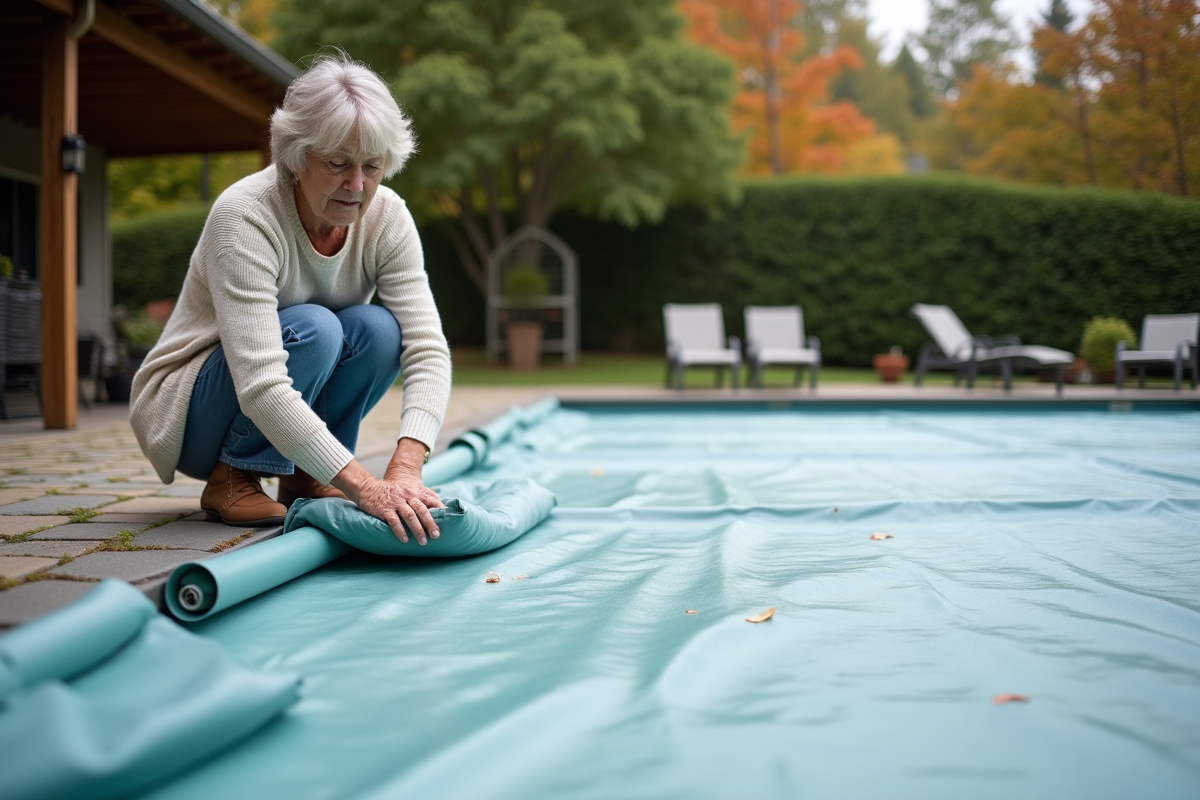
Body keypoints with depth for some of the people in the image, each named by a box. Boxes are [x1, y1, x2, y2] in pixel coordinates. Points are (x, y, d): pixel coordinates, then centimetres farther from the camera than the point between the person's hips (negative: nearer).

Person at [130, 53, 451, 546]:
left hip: (285, 417, 5)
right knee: (311, 328, -32)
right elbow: (260, 387, -39)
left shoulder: (386, 217, -13)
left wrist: (405, 466, -38)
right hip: (185, 413, -5)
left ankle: (304, 478, -3)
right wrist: (363, 486, -47)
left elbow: (427, 346, -21)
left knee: (377, 328, -23)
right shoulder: (246, 217, -30)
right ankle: (232, 479, -12)